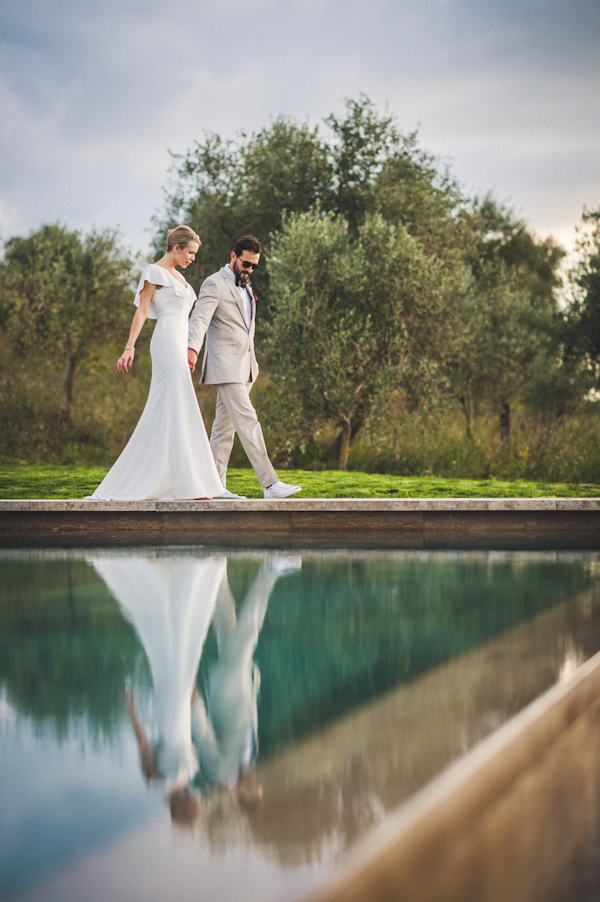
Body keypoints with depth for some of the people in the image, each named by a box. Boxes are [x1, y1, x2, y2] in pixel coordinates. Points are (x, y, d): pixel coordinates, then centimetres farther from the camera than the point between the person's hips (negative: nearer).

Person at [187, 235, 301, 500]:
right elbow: (199, 318, -22)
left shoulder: (245, 287, 20)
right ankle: (270, 483, -17)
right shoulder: (214, 284, -8)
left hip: (244, 367, 9)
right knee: (247, 422, -13)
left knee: (225, 425, 8)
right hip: (225, 366, -9)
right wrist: (192, 348, -38)